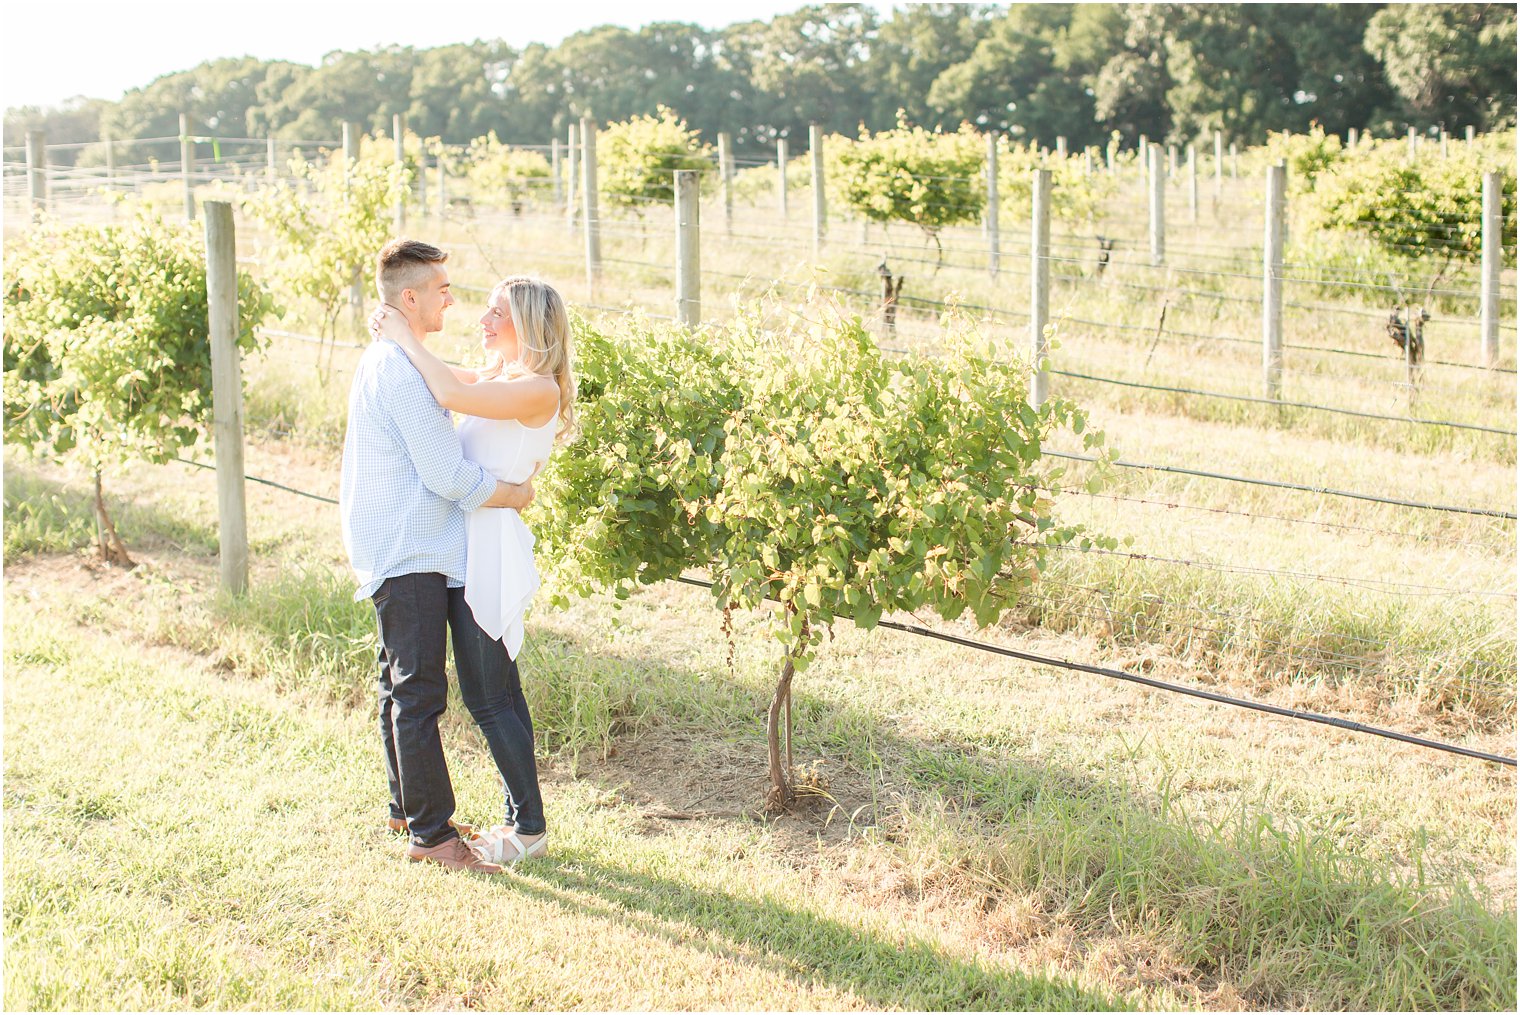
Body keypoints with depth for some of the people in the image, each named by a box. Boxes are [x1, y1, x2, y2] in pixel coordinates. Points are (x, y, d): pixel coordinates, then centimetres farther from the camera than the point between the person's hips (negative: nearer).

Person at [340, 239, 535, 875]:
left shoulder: (382, 359, 16)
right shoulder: (402, 370, -19)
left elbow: (433, 455, 26)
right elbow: (449, 476, -20)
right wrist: (515, 495, -5)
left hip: (398, 552, 11)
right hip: (410, 553, -11)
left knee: (402, 685, 18)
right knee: (419, 692, -8)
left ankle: (407, 808, 29)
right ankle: (431, 833, -5)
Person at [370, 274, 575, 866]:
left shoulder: (538, 389, -15)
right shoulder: (497, 379, 14)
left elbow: (451, 395, -25)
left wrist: (405, 336, -13)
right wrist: (392, 330, 6)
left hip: (490, 548, -10)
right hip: (471, 549, 10)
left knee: (487, 698, -4)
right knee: (500, 690, 14)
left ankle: (531, 828, 6)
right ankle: (521, 817, 22)